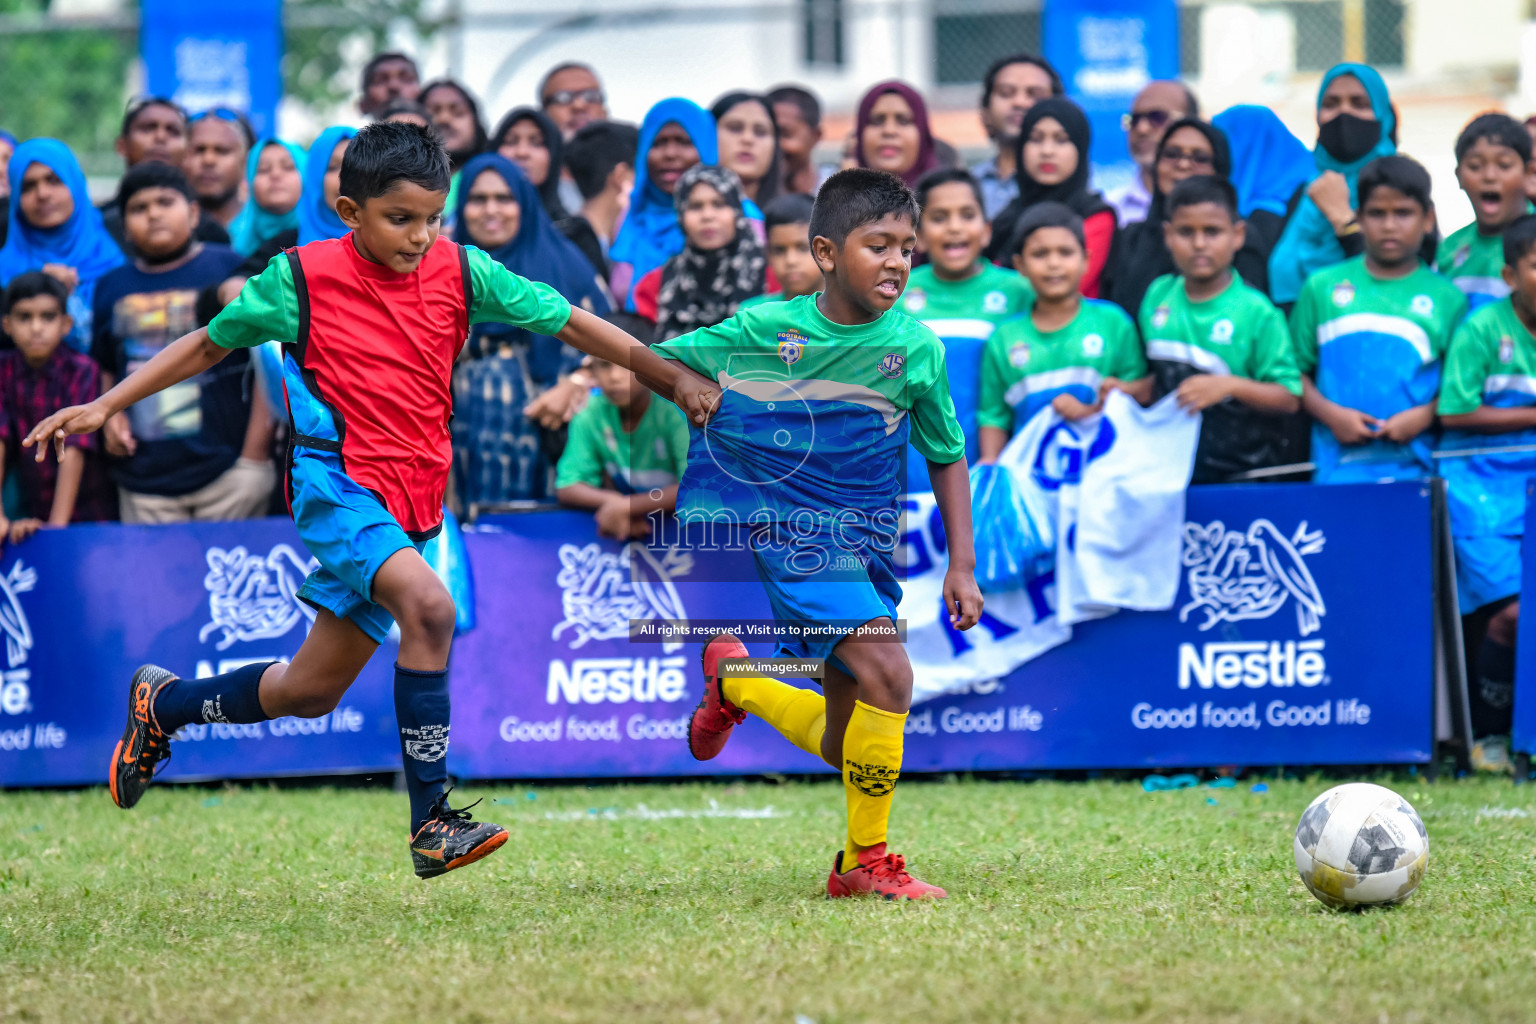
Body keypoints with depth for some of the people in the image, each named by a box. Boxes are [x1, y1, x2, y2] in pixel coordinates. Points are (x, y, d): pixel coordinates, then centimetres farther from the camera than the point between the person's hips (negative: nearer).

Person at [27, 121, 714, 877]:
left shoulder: (460, 272, 2)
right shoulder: (302, 276, -4)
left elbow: (569, 323, 6)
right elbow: (209, 345, 8)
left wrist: (675, 380, 3)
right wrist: (105, 407, 4)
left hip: (411, 504, 5)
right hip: (336, 481, -5)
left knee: (313, 689, 10)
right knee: (429, 605, -31)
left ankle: (163, 704, 38)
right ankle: (431, 824, -29)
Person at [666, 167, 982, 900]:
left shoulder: (916, 350, -1)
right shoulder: (765, 329, -7)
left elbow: (946, 457, 11)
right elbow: (652, 362, 7)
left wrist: (961, 567, 5)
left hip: (864, 548, 5)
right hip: (788, 533, -5)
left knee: (841, 744, 10)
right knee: (886, 671, -24)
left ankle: (735, 680, 39)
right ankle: (866, 859, -9)